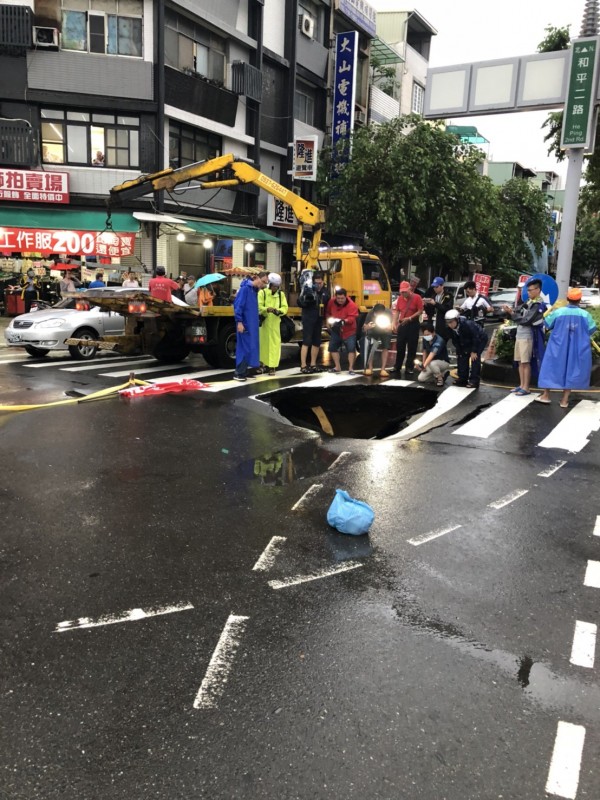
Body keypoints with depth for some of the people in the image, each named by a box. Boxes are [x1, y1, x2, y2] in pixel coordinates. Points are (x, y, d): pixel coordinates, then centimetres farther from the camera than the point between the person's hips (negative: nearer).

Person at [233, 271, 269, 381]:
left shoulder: (255, 290, 15)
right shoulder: (245, 288, -12)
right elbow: (238, 305, -18)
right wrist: (239, 321, -22)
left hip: (251, 324, 9)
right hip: (244, 324, -9)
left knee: (250, 347, 11)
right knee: (244, 347, -8)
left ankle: (244, 371, 17)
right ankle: (238, 373, -4)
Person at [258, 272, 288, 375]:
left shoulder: (281, 294, 10)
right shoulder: (262, 292, 1)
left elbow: (285, 307, 5)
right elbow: (259, 307, -8)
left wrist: (279, 311, -17)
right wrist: (267, 309, -28)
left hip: (275, 323, 2)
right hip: (264, 322, -1)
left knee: (274, 344, -4)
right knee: (263, 343, 4)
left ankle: (271, 366, -3)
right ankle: (263, 363, 19)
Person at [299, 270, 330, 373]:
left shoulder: (325, 290, 7)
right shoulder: (308, 288, -9)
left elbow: (328, 303, 13)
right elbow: (300, 303, -14)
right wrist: (306, 298, -32)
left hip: (319, 319, 6)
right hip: (308, 318, -6)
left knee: (316, 342, 11)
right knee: (306, 342, -8)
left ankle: (313, 364, 21)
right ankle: (303, 365, -7)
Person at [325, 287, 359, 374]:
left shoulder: (352, 305, -21)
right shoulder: (332, 302, -6)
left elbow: (352, 318, -29)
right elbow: (327, 312, 10)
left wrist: (344, 321, -46)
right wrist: (328, 321, -3)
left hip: (349, 331, -4)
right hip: (336, 330, 5)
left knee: (351, 349, -10)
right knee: (333, 347, 8)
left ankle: (351, 368, -1)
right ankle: (337, 367, 19)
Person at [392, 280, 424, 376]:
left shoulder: (417, 297, -8)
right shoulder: (400, 298, 6)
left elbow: (420, 311, -10)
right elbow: (397, 311, 8)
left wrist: (410, 318, -19)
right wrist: (394, 323, -2)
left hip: (413, 325, -4)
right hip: (402, 324, 4)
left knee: (412, 347, 1)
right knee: (400, 346, 9)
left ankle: (409, 368, 7)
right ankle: (397, 367, 19)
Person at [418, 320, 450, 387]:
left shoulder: (439, 341, -31)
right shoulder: (425, 339, -8)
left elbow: (432, 354, -44)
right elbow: (425, 351, 6)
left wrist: (424, 366, -55)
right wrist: (423, 365, 1)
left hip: (444, 362, -7)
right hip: (431, 363, 7)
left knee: (432, 364, -40)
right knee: (420, 379, -5)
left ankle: (440, 378, -11)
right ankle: (442, 373, 12)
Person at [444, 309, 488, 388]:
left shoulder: (467, 324, -37)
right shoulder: (450, 328, -17)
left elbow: (476, 338, -30)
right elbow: (455, 341, -4)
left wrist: (474, 351, -26)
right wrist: (459, 352, -7)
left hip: (480, 339, -7)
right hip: (468, 341, 7)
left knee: (475, 357, -19)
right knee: (462, 356, 1)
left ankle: (474, 381, -16)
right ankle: (462, 379, 9)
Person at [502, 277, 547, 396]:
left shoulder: (538, 305, -13)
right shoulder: (529, 302, 13)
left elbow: (526, 321, -19)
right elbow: (518, 311, 10)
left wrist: (512, 313, -15)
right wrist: (510, 310, -10)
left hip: (527, 337, -8)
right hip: (519, 335, 8)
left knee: (526, 363, -5)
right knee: (520, 362, 12)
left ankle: (526, 388, 0)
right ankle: (521, 385, 19)